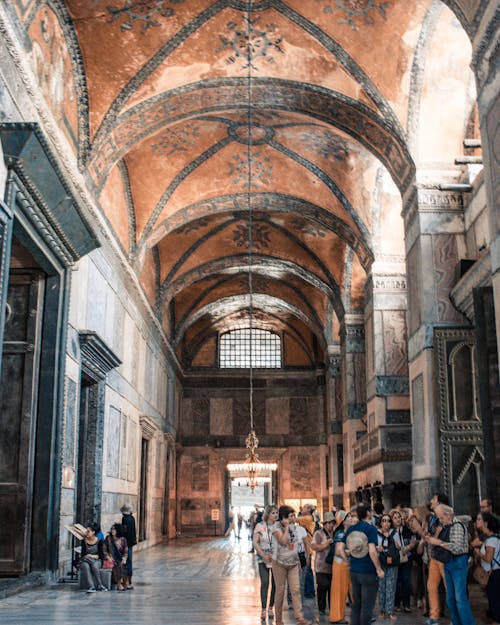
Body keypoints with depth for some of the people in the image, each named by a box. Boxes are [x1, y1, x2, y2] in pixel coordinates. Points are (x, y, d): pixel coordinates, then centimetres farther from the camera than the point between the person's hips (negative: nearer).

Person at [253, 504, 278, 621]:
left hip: (276, 558, 2)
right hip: (263, 559, -2)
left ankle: (270, 608, 16)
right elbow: (255, 543, -4)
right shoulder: (260, 526, -1)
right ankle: (263, 609, -3)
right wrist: (264, 555, -13)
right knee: (265, 583, -8)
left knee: (275, 583, 3)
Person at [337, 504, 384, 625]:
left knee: (356, 603, 17)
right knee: (367, 605, 3)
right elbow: (372, 551, -22)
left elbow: (340, 548, 6)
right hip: (368, 572, -6)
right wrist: (379, 569, -12)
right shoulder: (371, 528, -13)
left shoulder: (351, 529, 5)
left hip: (354, 571, 6)